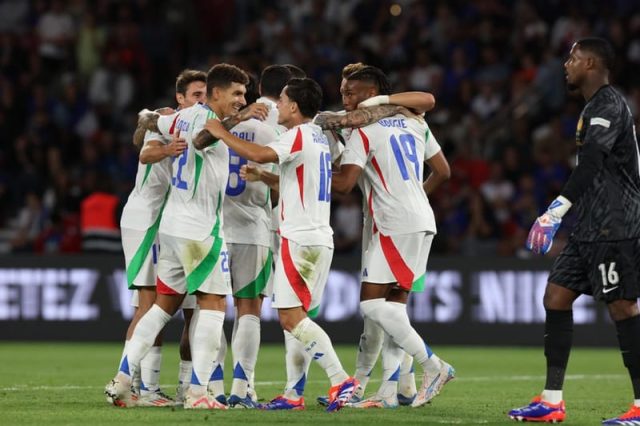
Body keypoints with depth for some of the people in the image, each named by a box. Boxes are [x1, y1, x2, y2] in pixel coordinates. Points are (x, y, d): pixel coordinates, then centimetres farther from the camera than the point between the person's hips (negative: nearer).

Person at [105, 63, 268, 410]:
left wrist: (147, 119, 50)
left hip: (172, 224, 9)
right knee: (213, 303, -3)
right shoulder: (205, 118, -14)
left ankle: (122, 380, 10)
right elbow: (199, 139, -38)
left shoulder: (187, 116, 11)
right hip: (199, 227, -9)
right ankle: (197, 391, -9)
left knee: (165, 303, 14)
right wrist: (237, 119, -49)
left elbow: (148, 121, 28)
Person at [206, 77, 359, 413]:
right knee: (294, 316, 10)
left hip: (300, 238, -9)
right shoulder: (319, 137, 18)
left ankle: (341, 381, -17)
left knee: (291, 316, -10)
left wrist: (221, 134, -17)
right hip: (320, 237, 9)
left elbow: (259, 154, -28)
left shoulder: (299, 136, -11)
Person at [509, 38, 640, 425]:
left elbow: (591, 163, -26)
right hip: (591, 229, 10)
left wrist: (559, 209, -33)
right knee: (556, 296, 7)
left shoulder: (609, 105, -12)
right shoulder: (595, 108, 19)